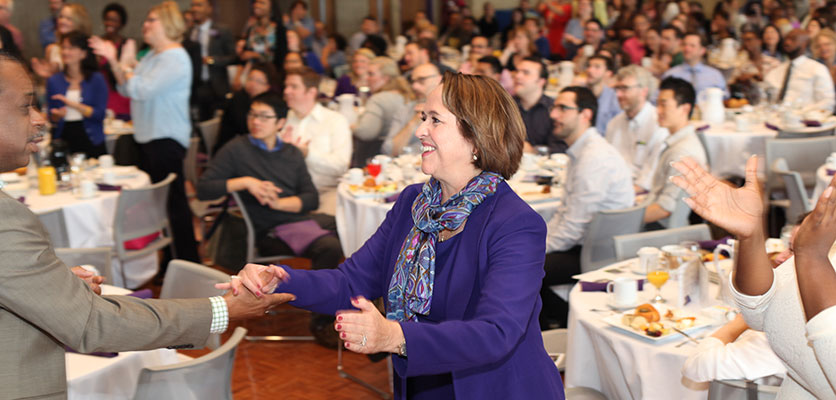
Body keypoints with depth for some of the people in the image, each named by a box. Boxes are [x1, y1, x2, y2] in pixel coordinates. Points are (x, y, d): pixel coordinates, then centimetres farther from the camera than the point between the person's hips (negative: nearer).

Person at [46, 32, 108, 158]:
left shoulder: (96, 79, 0)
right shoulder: (54, 81, 9)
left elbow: (100, 114, -8)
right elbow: (51, 117, 11)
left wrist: (73, 104, -14)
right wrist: (57, 115, -11)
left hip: (91, 143, -2)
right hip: (63, 140, 2)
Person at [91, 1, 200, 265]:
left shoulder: (175, 59, -15)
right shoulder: (152, 56, 15)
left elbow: (141, 90, -23)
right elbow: (127, 89, 14)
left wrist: (127, 66, -7)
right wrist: (113, 62, 3)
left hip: (167, 141, -10)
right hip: (148, 137, 10)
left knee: (173, 200, -5)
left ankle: (188, 260, 3)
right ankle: (165, 256, 25)